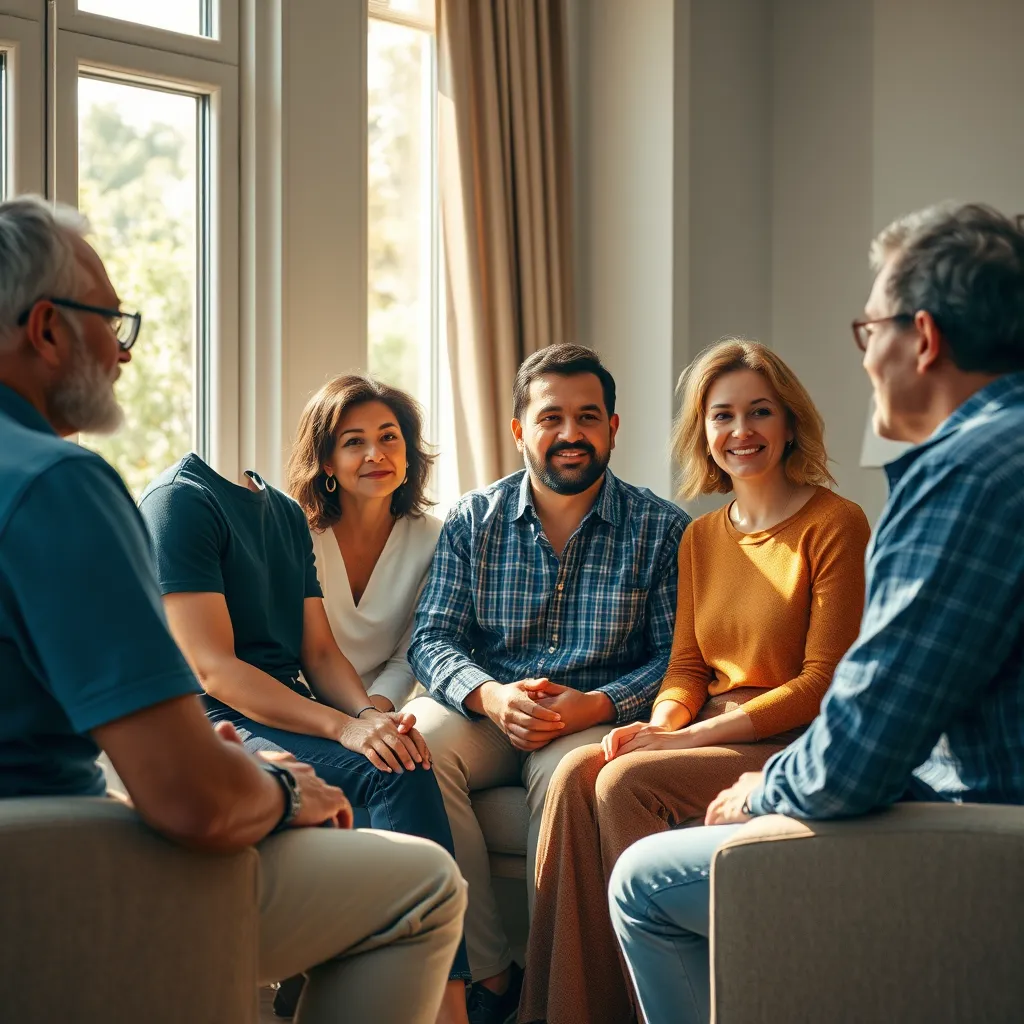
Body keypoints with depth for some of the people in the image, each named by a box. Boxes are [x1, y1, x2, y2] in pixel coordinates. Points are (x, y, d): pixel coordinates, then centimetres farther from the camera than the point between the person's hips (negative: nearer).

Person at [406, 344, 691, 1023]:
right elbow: (432, 639, 4)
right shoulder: (473, 521, 9)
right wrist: (491, 696, -17)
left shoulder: (661, 529, 3)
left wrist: (595, 706, -19)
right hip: (487, 712, 3)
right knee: (416, 741, -29)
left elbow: (676, 656, -2)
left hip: (595, 720, -2)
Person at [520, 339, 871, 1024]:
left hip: (795, 744, -6)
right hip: (713, 732, 6)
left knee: (627, 781, -26)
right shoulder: (701, 537, 14)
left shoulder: (835, 524, -7)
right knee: (578, 773, -20)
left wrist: (692, 736, -17)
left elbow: (822, 685, -12)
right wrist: (659, 726, -8)